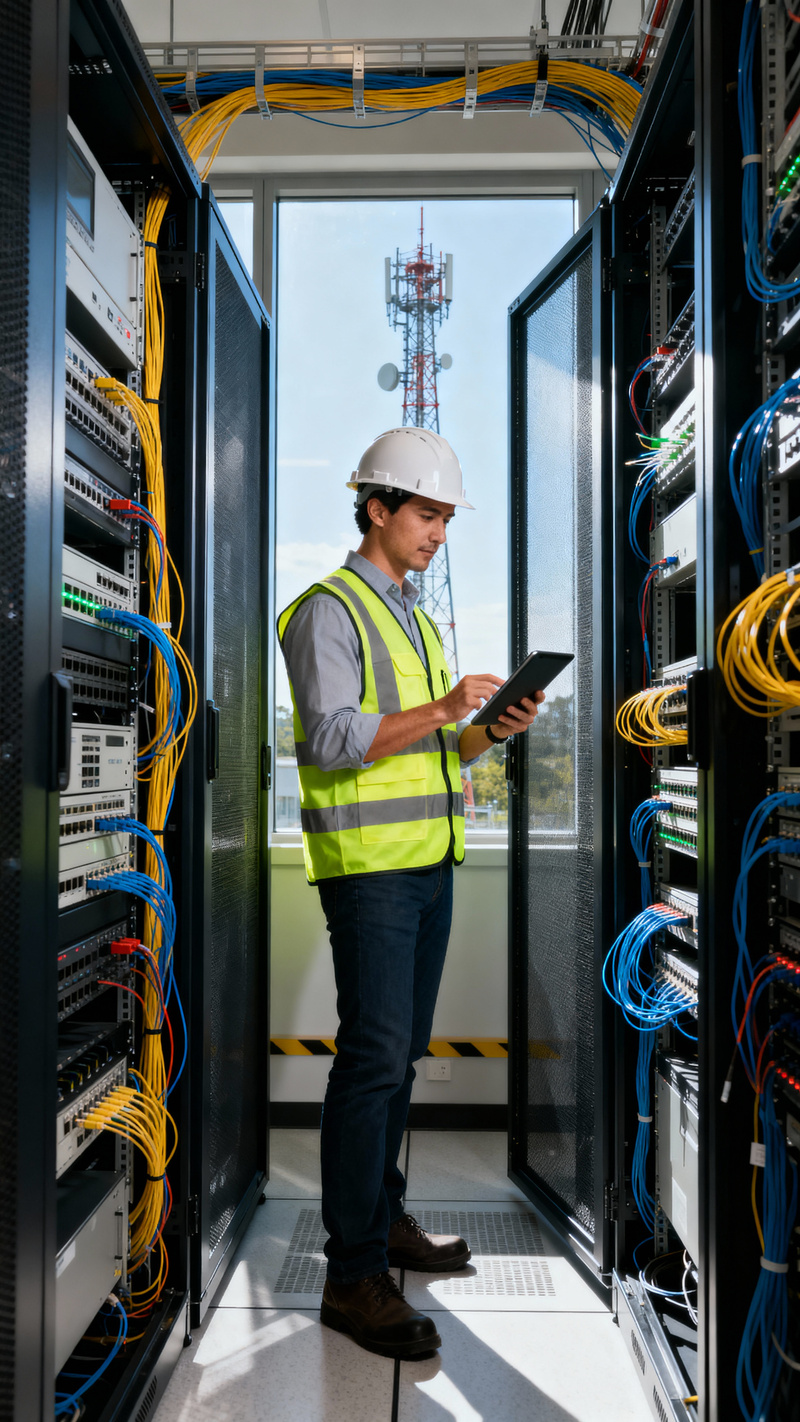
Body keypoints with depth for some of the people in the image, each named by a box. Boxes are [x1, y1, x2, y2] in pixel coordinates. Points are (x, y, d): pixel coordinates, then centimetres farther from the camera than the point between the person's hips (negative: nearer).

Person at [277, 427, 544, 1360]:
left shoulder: (415, 620, 20)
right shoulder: (329, 609, -7)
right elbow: (330, 739, -18)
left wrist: (491, 731, 2)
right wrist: (441, 710, -22)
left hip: (430, 861, 9)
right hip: (369, 863, -8)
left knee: (403, 1051, 14)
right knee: (373, 1058, -7)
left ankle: (383, 1218, 29)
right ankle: (353, 1276, 3)